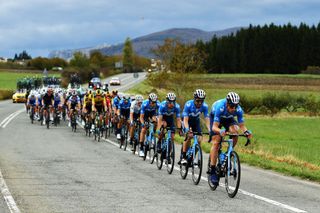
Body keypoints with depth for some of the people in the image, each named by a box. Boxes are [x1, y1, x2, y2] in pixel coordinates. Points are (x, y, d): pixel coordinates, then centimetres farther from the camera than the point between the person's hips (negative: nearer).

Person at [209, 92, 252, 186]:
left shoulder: (238, 110, -32)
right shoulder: (220, 107, -41)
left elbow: (242, 125, -25)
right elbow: (214, 127, -42)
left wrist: (246, 131, -47)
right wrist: (220, 131, -63)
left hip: (228, 118, 3)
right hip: (215, 116, -3)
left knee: (235, 133, -27)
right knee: (216, 142, -14)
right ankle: (213, 171, -11)